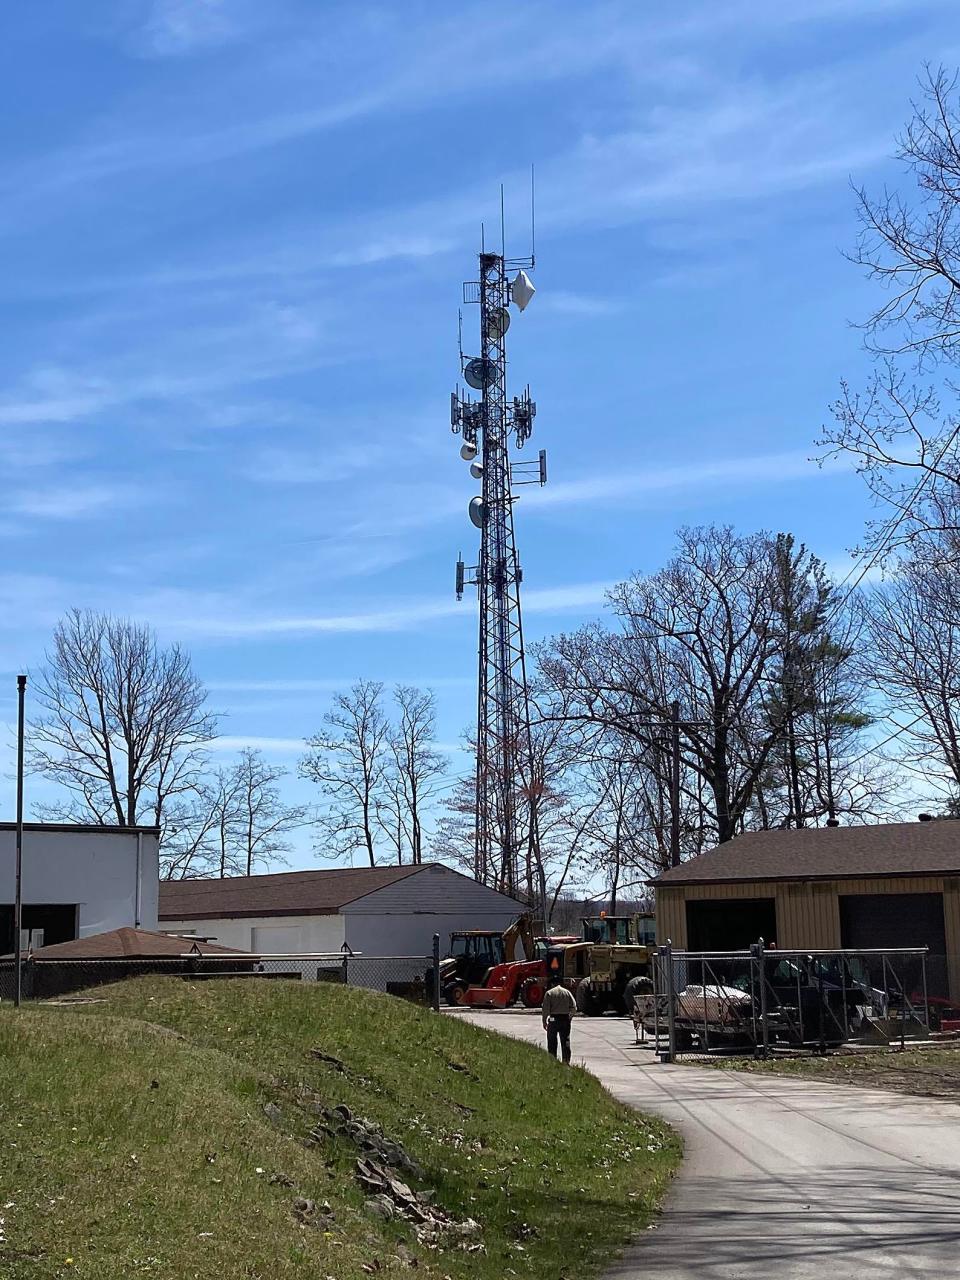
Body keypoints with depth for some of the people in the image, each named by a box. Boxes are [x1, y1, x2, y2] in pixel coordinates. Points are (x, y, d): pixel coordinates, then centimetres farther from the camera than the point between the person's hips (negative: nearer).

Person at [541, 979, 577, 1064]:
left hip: (554, 1018, -2)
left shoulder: (549, 993, -3)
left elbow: (546, 1009, -7)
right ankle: (566, 1060, 6)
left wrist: (544, 1021, -1)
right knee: (565, 1040, 7)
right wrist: (570, 1017, 16)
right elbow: (574, 1007, 3)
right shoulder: (567, 992, 5)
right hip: (565, 1018, 2)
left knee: (552, 1041, 4)